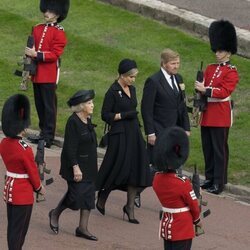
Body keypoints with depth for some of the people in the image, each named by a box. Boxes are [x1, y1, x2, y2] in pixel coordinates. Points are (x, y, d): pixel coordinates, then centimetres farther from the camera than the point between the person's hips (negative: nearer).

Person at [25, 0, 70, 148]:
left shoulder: (59, 33, -8)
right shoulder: (37, 29, 12)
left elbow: (55, 54, -15)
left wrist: (36, 54, -22)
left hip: (49, 76, -7)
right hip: (36, 74, 7)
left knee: (49, 106, -3)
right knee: (39, 105, 12)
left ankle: (48, 138, -2)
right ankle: (43, 132, 22)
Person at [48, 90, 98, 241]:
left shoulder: (88, 121, 9)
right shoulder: (73, 122, -17)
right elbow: (70, 147, -20)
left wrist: (93, 168, 21)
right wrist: (75, 167, -24)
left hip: (89, 167, 9)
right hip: (77, 165, -9)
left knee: (88, 195, 6)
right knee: (76, 194, -8)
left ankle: (83, 228, 11)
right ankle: (55, 214, 17)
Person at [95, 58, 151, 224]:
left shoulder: (132, 89, 11)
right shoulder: (113, 92, -10)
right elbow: (105, 115, -11)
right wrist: (123, 115, -20)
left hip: (134, 134, 7)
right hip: (119, 135, -7)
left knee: (136, 171, 2)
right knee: (118, 170, -3)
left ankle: (130, 207, 9)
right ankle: (102, 198, 21)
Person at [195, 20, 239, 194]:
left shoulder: (231, 72, -8)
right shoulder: (210, 69, 13)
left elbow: (225, 92, -18)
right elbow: (203, 90, 12)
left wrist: (206, 90, -25)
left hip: (221, 116, -7)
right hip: (207, 114, 7)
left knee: (219, 149, -3)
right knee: (208, 148, 12)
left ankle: (219, 182, 1)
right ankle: (210, 178, 21)